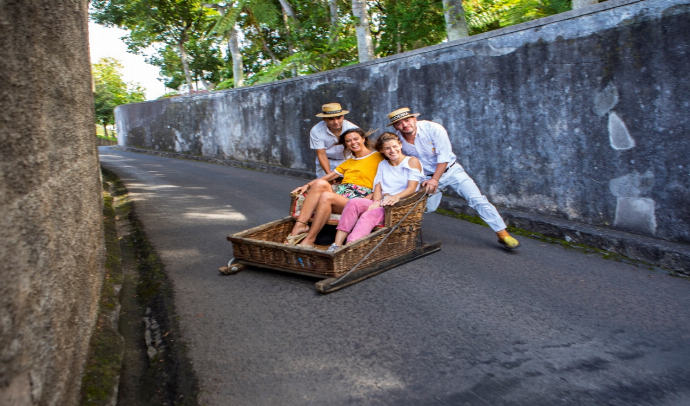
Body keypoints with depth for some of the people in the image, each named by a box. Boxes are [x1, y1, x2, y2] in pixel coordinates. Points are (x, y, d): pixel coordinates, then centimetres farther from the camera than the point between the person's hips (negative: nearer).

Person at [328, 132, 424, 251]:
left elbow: (412, 188, -7)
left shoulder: (412, 161, 6)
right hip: (383, 203, 5)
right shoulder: (382, 165, 25)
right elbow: (378, 187, 13)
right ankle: (336, 245, -34)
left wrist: (396, 196, -27)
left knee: (370, 215, -34)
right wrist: (377, 202, -9)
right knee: (353, 203, -24)